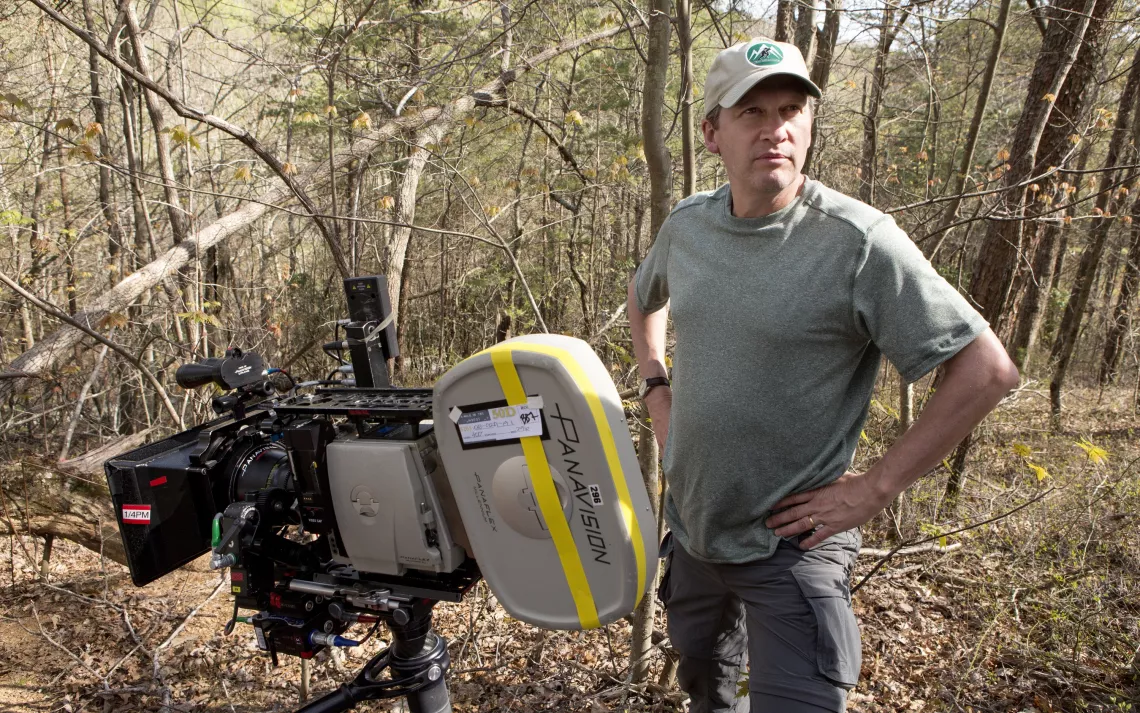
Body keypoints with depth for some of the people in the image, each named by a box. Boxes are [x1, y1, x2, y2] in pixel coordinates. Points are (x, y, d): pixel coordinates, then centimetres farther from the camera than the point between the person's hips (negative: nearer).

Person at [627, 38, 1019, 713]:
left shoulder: (859, 240, -21)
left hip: (790, 543, -6)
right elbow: (645, 297, 20)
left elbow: (987, 370, -21)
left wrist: (875, 488, -20)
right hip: (691, 527, 7)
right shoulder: (687, 224, -3)